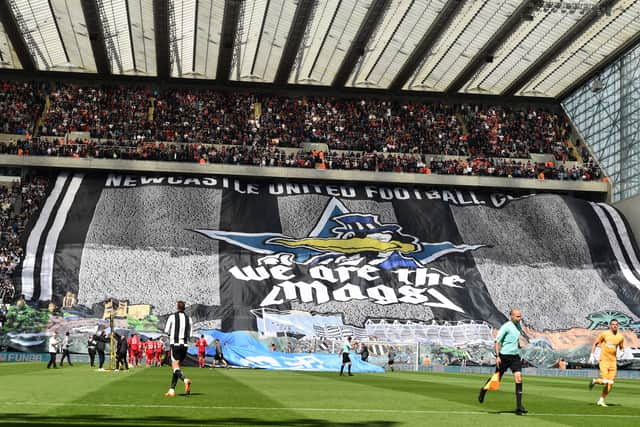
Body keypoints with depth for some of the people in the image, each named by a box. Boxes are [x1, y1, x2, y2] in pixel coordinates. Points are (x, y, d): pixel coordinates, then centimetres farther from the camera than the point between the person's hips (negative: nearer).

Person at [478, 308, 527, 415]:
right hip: (504, 356, -5)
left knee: (518, 378, -9)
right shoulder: (506, 327, -14)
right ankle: (484, 390, 38)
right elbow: (497, 341, -14)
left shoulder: (518, 326, 9)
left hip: (515, 356, 5)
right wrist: (497, 356, -20)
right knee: (497, 378, 6)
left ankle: (519, 406, -9)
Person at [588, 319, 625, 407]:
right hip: (604, 360, -4)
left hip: (613, 361, 4)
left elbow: (621, 348, 21)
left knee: (610, 383, 1)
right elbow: (595, 343, 4)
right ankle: (594, 381, 19)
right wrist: (592, 355, -4)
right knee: (604, 381, -15)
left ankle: (601, 401, 14)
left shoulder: (620, 337, 5)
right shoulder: (604, 334, -4)